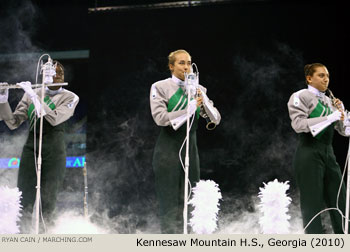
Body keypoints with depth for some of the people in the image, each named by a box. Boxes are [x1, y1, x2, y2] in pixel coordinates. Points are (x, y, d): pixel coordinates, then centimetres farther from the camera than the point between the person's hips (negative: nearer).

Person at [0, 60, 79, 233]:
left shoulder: (70, 97, 3)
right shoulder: (31, 94, 12)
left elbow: (55, 119, -15)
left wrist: (34, 97, -16)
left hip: (53, 151, -3)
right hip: (31, 148, 3)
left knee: (47, 202, -6)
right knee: (24, 201, -4)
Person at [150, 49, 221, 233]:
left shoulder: (198, 89, 11)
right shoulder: (160, 87, -2)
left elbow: (216, 119, 6)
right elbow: (160, 118, -15)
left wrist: (203, 99, -11)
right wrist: (191, 107, -17)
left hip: (190, 149, 5)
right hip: (168, 151, -5)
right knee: (170, 204, -7)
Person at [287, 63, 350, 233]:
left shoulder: (329, 101, 17)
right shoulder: (300, 96, -2)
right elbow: (299, 124, -17)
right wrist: (330, 117, -19)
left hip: (328, 154, 7)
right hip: (309, 154, -7)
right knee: (312, 204, -5)